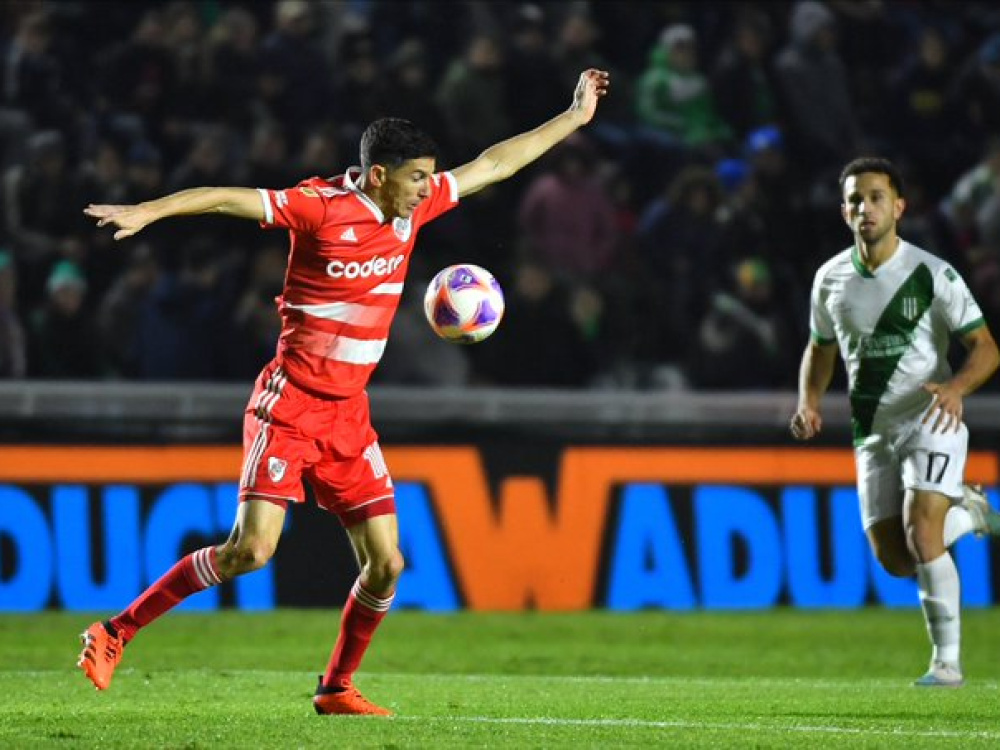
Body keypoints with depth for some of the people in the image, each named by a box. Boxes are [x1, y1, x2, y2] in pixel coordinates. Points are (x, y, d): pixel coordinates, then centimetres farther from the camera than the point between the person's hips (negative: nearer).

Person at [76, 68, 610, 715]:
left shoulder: (413, 207, 6)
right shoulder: (322, 208, -13)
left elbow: (493, 164, 17)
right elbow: (228, 198, -19)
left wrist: (575, 117, 21)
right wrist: (148, 212, -32)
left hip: (348, 415, 7)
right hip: (290, 406, -7)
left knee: (386, 564, 2)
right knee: (253, 549, -17)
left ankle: (337, 688, 20)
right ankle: (116, 633, -6)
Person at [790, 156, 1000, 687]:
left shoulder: (932, 275, -11)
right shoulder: (830, 279, 3)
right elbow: (820, 349, 18)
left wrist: (956, 387, -30)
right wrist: (809, 402, -1)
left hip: (930, 420, -5)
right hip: (873, 432, 5)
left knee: (920, 533, -22)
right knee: (894, 559, 2)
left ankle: (947, 661, -12)